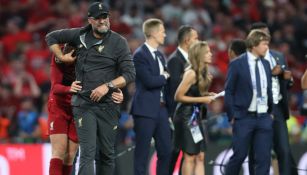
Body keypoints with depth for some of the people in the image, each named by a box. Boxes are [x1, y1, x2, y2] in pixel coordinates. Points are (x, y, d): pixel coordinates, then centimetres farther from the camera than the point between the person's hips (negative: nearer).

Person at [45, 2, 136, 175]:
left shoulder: (118, 42, -1)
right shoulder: (80, 36, 5)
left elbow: (130, 74, -7)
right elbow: (52, 37, 21)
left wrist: (107, 86, -17)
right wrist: (61, 57, 9)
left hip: (108, 104, 0)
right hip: (84, 104, 0)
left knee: (107, 154, 6)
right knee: (88, 152, -13)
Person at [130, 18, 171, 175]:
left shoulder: (159, 55, 16)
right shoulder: (140, 55, -10)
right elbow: (149, 81, -20)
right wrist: (164, 76, -3)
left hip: (161, 109, 8)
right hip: (145, 110, -8)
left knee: (166, 151, 7)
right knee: (142, 152, -3)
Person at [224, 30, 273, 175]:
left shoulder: (266, 64, 11)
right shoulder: (237, 64, -6)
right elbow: (229, 92, -5)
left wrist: (270, 111, 13)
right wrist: (232, 116, -8)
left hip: (264, 118, 5)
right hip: (244, 118, -5)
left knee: (264, 158, 0)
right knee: (239, 156, 1)